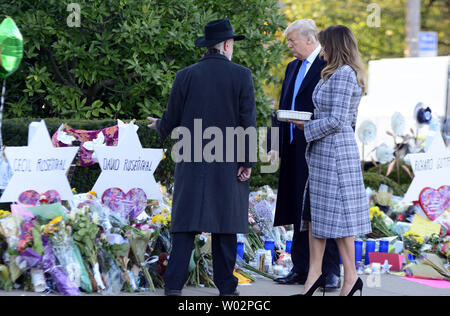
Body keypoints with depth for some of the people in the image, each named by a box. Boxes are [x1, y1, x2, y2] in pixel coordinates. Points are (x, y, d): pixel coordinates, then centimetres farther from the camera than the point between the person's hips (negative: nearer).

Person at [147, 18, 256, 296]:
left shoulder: (186, 76, 0)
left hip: (192, 162, 1)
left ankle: (174, 283, -6)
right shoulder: (242, 76, -4)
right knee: (226, 224, 7)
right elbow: (248, 122, -7)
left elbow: (172, 120, 4)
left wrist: (159, 126, 28)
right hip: (229, 164, -1)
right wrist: (248, 162, -3)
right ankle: (226, 285, 11)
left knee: (186, 223, 2)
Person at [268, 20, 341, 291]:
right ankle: (301, 269, 17)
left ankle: (332, 271, 1)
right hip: (294, 152, 8)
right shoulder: (293, 67, 17)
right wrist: (275, 145, 13)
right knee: (299, 211, 11)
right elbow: (283, 108, 19)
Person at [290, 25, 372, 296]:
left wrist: (308, 127, -9)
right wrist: (310, 123, 15)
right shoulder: (348, 74, 16)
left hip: (334, 151, -10)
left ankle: (351, 277, 1)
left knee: (336, 213, -5)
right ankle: (315, 272, 11)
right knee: (315, 211, 9)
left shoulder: (342, 75, -16)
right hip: (323, 152, 10)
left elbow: (337, 120, -21)